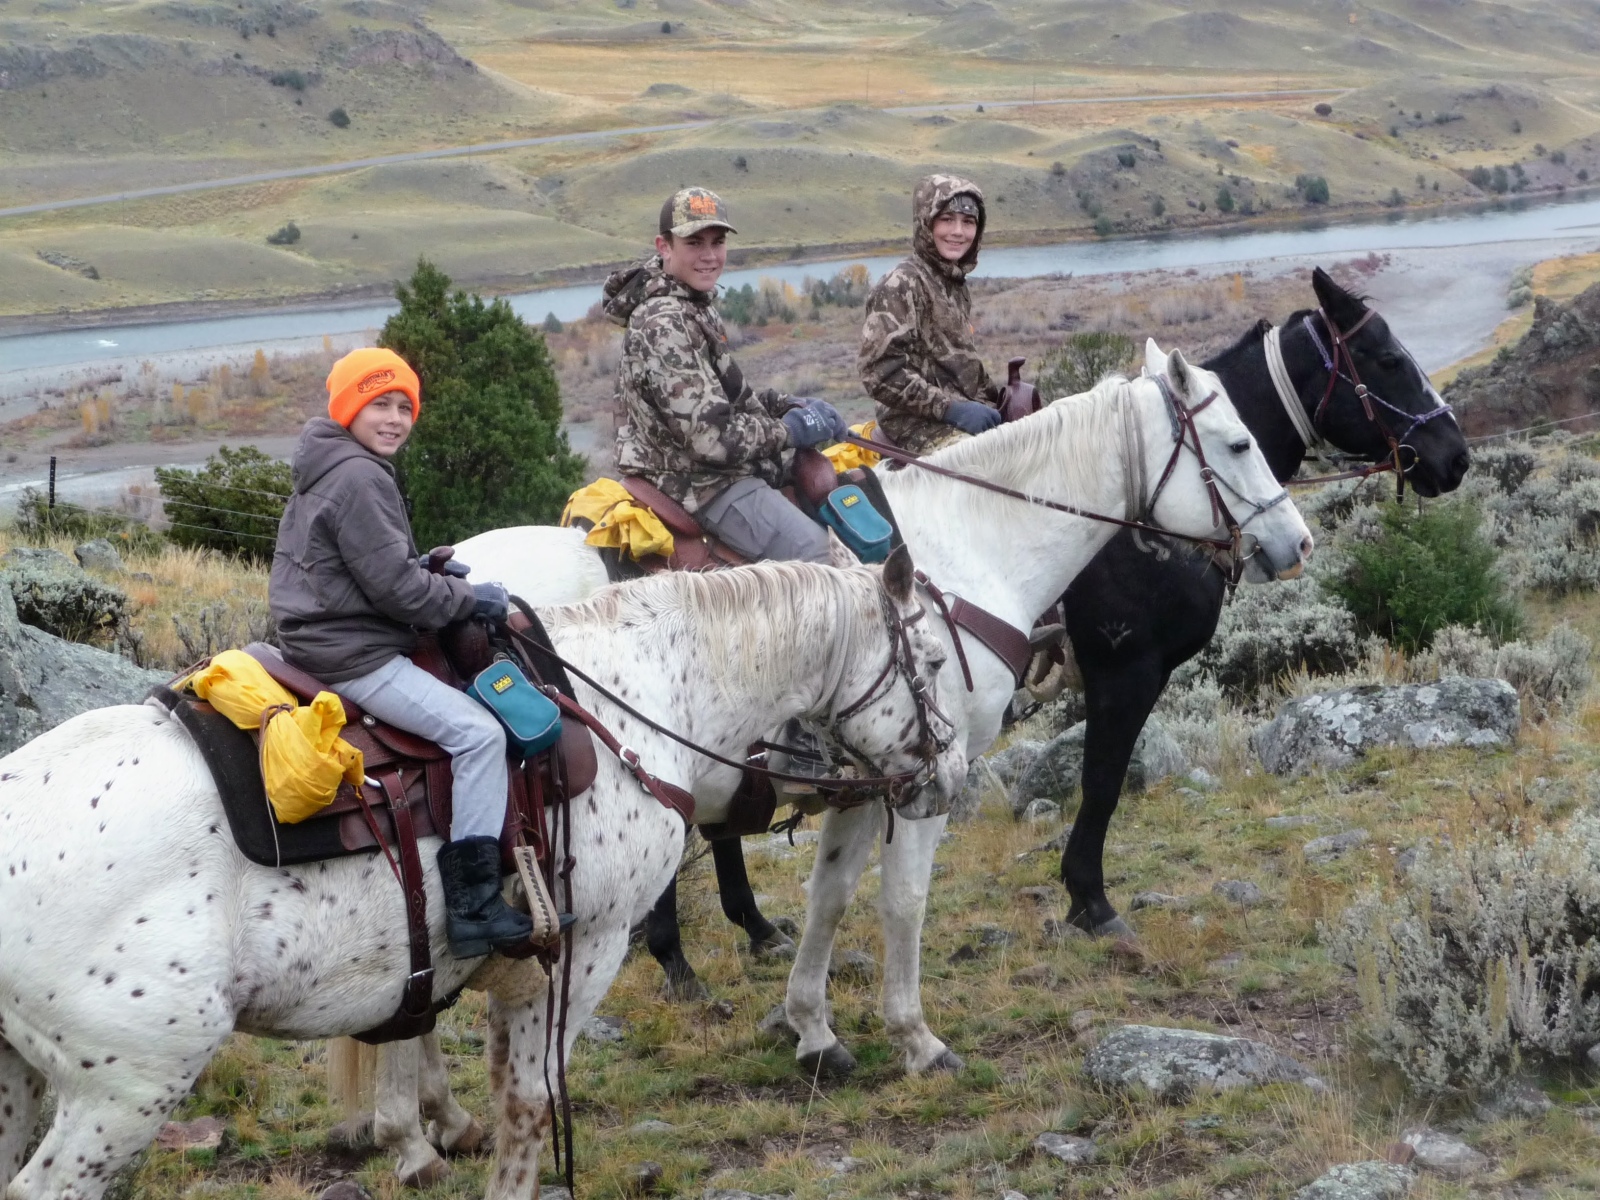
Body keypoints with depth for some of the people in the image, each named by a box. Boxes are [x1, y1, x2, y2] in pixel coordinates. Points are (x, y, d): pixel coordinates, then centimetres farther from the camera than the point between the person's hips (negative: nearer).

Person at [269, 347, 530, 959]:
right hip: (355, 656, -12)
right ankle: (473, 901, -19)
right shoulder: (358, 478, -18)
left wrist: (425, 566, 12)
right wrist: (470, 598, -7)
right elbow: (395, 586, -19)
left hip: (320, 639, 12)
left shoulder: (325, 472, 16)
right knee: (478, 731, -17)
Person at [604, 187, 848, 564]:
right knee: (815, 550, -19)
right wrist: (790, 429, -15)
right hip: (702, 486, -11)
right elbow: (712, 437, -28)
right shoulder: (665, 325, -23)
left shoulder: (695, 306, 10)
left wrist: (788, 405, 4)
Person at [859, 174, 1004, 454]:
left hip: (965, 415, 9)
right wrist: (950, 408, -20)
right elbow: (880, 373, -17)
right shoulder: (902, 286, -8)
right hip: (919, 427, -9)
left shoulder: (956, 285, 18)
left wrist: (999, 397, 14)